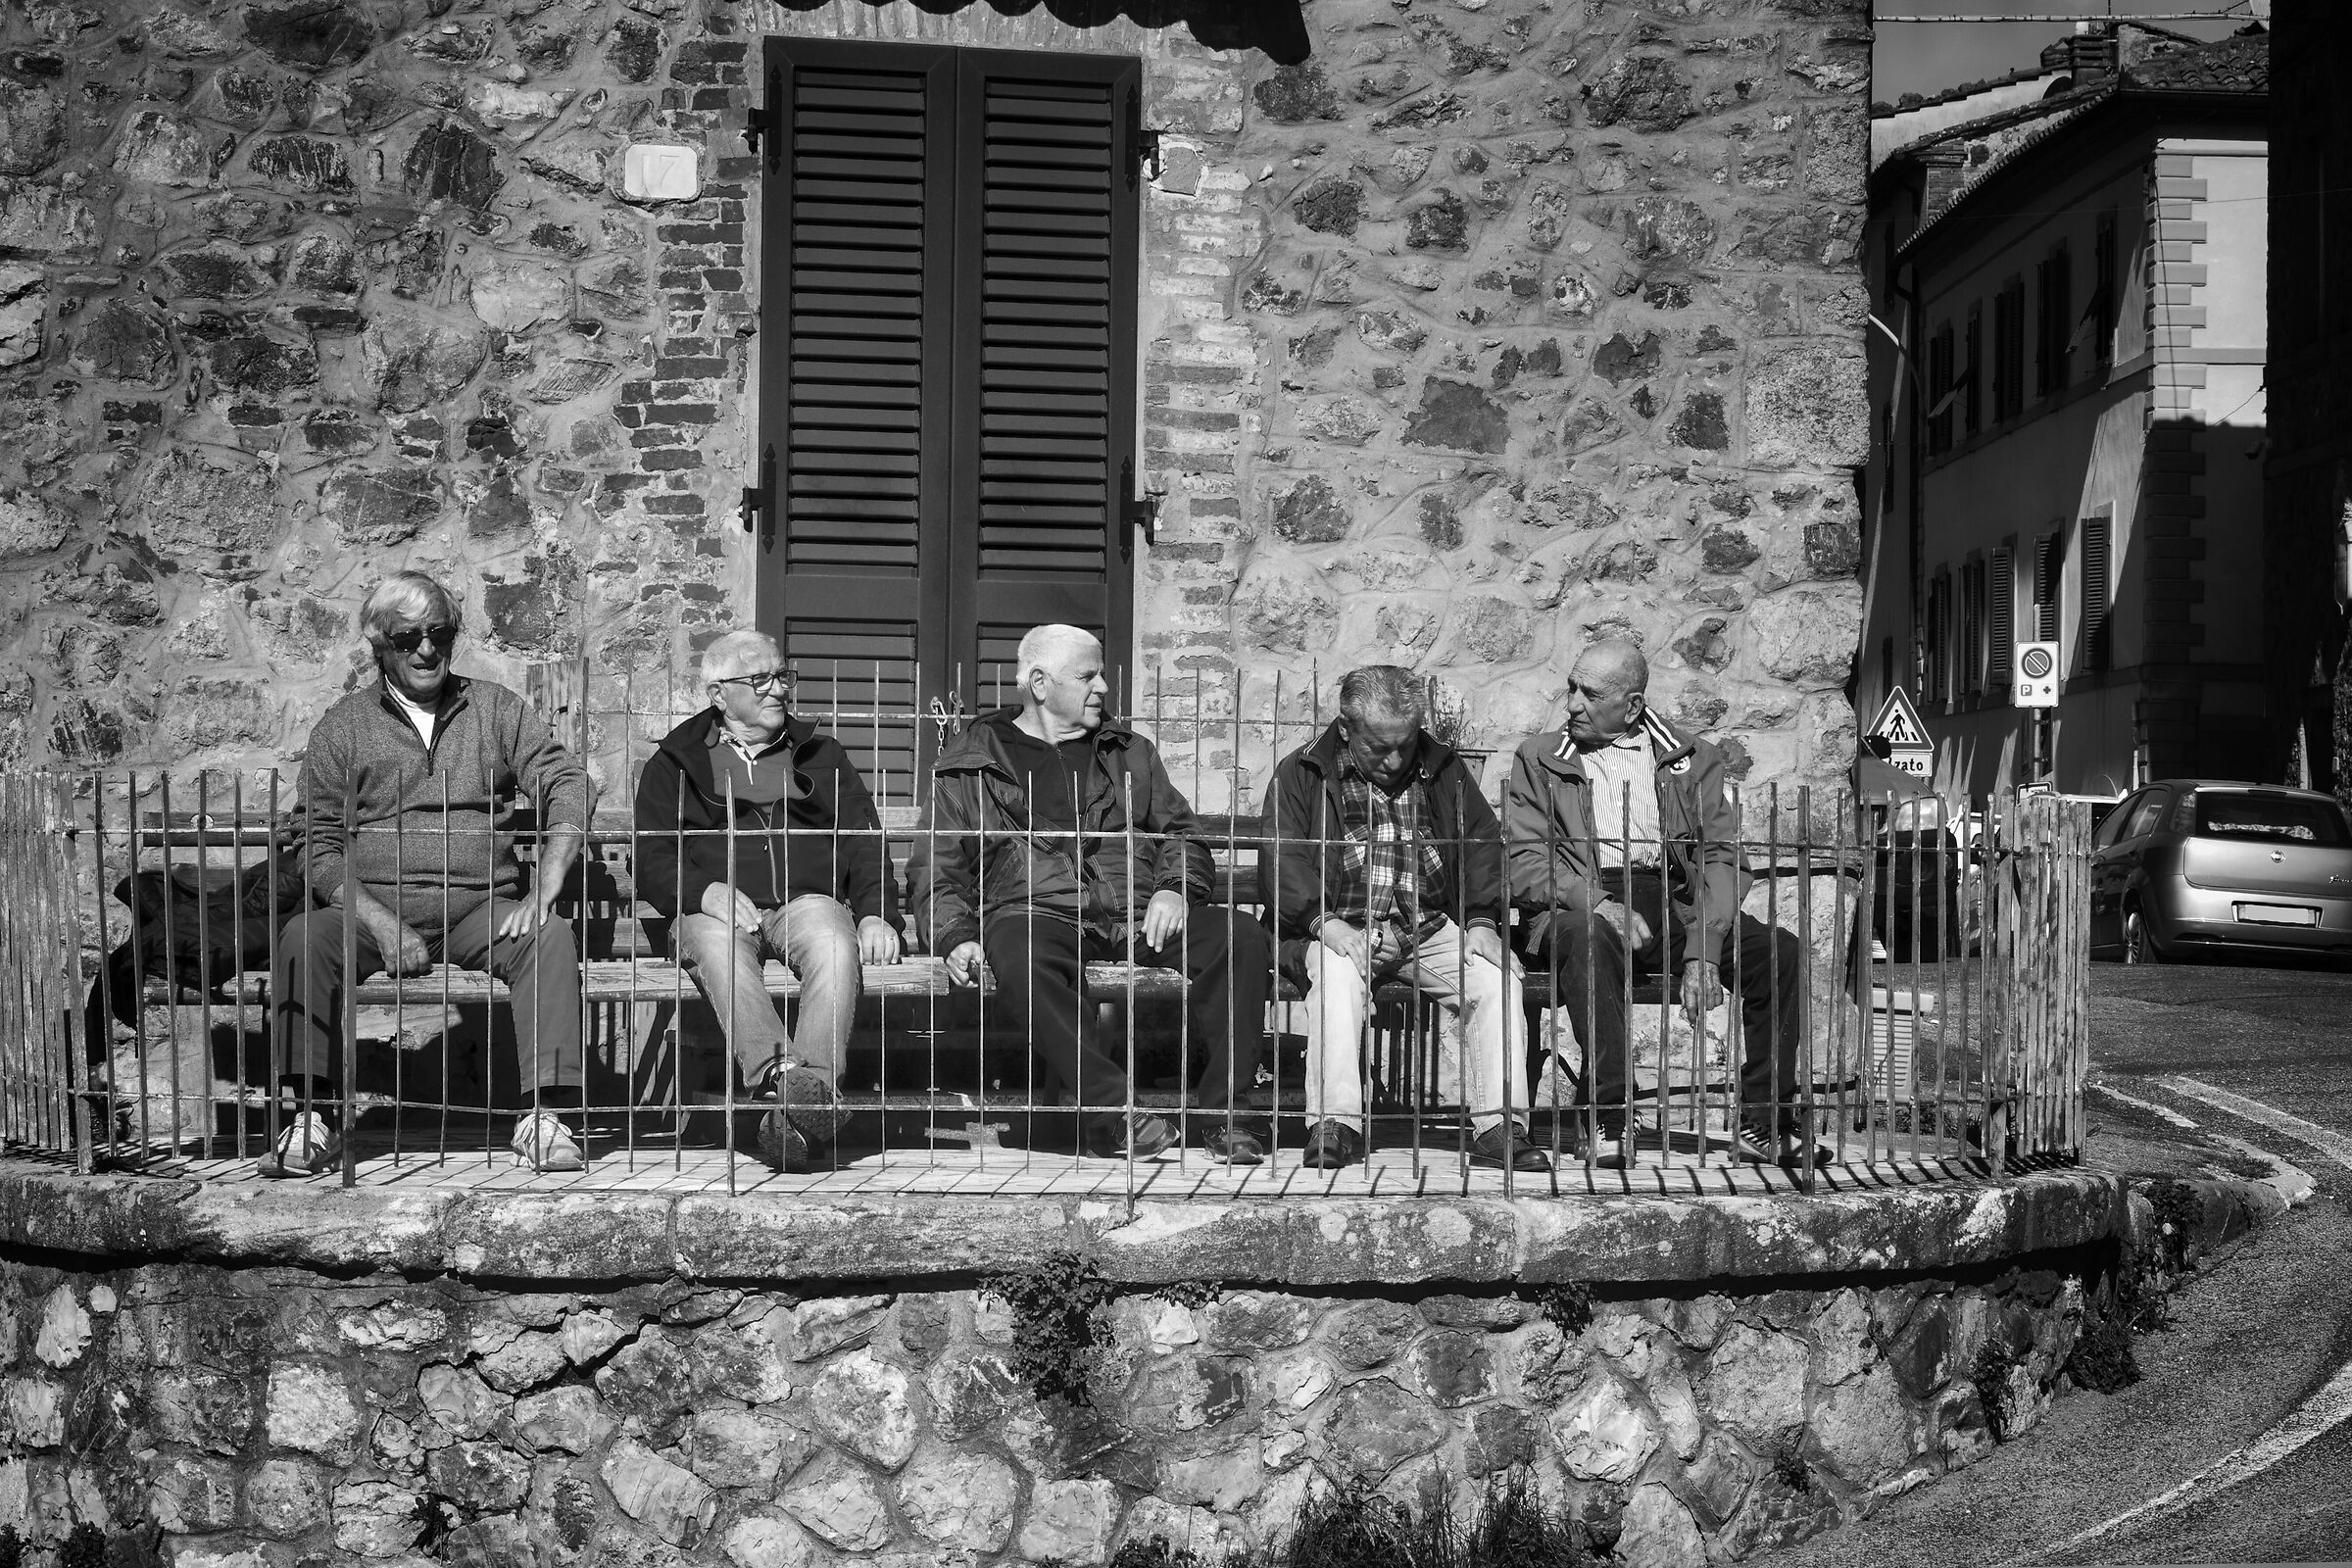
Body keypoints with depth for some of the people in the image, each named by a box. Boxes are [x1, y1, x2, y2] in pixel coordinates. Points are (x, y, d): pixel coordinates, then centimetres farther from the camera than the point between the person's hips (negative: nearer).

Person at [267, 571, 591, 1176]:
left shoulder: (497, 710, 13)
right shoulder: (343, 728, 10)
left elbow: (566, 786, 4)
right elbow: (321, 848, 3)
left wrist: (543, 892, -13)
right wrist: (381, 923, -14)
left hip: (481, 906, 0)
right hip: (375, 905, 0)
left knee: (552, 937, -29)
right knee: (302, 939, -29)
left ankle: (546, 1116, -27)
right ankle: (314, 1117, -24)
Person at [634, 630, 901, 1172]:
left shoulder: (822, 757, 25)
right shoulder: (673, 765, 20)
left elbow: (865, 844, 16)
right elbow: (651, 861, 9)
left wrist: (875, 914, -4)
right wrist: (707, 892, -13)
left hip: (810, 900, 1)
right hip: (713, 908, -1)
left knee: (836, 946, -35)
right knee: (718, 943, -38)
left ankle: (811, 1084, -52)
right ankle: (785, 1075, -55)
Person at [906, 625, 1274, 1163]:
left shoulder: (1129, 751, 25)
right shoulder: (967, 765, 15)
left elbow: (1180, 832, 24)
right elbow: (934, 872, 12)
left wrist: (1175, 888, 1)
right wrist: (957, 937, -8)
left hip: (1137, 914, 3)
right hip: (1037, 914, -3)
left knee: (1243, 937, -24)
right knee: (1022, 958, -40)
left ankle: (1220, 1111, -24)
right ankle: (1109, 1108, -38)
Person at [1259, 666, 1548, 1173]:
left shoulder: (1442, 770, 15)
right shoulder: (1301, 775, 5)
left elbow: (1482, 847, 11)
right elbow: (1282, 864, -5)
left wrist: (1482, 920, -7)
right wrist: (1325, 921, -22)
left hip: (1431, 930, 3)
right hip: (1343, 930, -3)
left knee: (1497, 972, -23)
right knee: (1336, 972, -36)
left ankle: (1499, 1128, -23)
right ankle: (1336, 1124, -35)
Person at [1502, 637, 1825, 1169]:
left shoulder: (1692, 760, 15)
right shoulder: (1538, 759, 12)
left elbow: (1721, 857, 4)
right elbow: (1525, 864, 1)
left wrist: (1703, 950, -13)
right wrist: (1596, 903, -19)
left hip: (1676, 902, 2)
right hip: (1580, 906, -2)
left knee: (1782, 954, -20)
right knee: (1589, 940, -38)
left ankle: (1764, 1124, -12)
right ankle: (1606, 1121, -35)